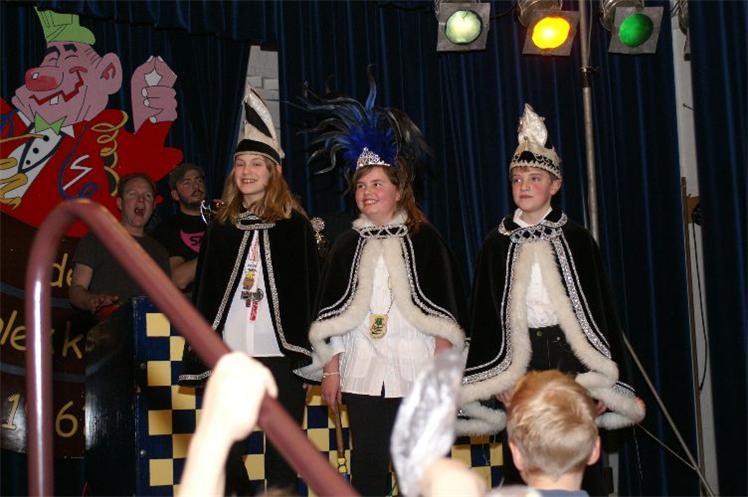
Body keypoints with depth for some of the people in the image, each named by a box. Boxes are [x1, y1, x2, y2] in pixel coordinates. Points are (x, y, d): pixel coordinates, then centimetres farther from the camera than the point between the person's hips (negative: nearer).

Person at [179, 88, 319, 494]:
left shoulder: (294, 224, 4)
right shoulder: (221, 224, 11)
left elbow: (309, 290, 3)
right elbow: (204, 290, 12)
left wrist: (307, 349, -4)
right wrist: (201, 352, 6)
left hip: (280, 353, -2)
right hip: (228, 351, 2)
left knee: (282, 448, 2)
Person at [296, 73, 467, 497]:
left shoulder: (424, 239, 2)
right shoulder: (349, 246, 11)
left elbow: (445, 311, -1)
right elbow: (332, 313, 11)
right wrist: (330, 369, 5)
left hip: (417, 370, -3)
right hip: (362, 373, 3)